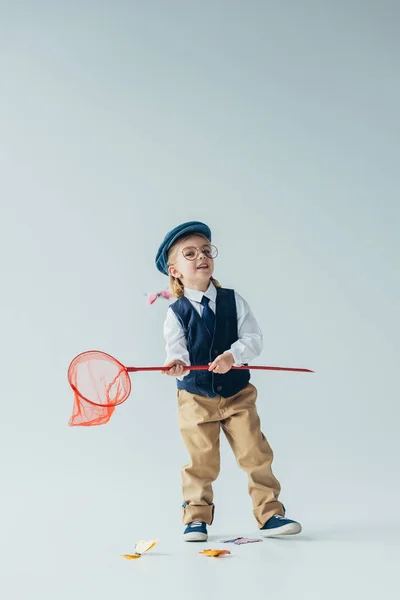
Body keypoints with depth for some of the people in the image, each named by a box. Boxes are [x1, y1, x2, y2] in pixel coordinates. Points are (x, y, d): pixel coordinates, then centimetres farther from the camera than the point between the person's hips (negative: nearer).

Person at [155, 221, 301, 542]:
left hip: (238, 394, 1)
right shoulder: (176, 313, -5)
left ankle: (270, 515, 11)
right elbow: (177, 351, -14)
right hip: (195, 398, -1)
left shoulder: (233, 301, -1)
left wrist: (232, 356, -26)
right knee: (201, 462, 4)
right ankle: (197, 518, 21)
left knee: (256, 455, -1)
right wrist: (177, 364, -37)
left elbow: (254, 338, -8)